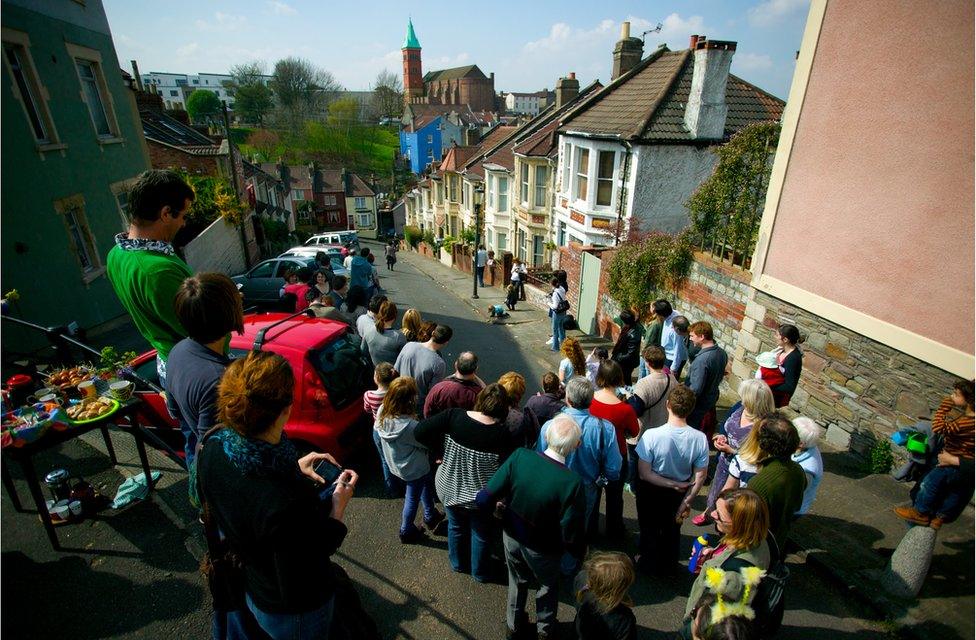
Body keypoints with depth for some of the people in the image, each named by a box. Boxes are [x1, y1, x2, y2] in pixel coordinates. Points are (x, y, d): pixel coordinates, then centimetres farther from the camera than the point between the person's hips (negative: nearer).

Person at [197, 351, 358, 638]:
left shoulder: (213, 445, -22)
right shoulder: (287, 505, -45)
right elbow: (299, 592, -29)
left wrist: (292, 468, -3)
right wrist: (338, 510, -25)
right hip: (293, 614, -5)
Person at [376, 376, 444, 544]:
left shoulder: (382, 412, -19)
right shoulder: (409, 426, -40)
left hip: (395, 463, 7)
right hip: (413, 469, -7)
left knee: (427, 483, 30)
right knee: (413, 498, 21)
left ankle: (430, 516, 51)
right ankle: (406, 532, 44)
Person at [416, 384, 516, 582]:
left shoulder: (454, 416, -23)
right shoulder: (502, 434, -28)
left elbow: (420, 432, -21)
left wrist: (441, 451, -8)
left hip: (449, 489, 3)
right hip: (480, 498, -3)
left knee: (456, 526, 32)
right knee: (481, 535, 27)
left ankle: (458, 564, 56)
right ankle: (480, 572, 50)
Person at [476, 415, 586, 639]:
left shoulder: (519, 456, -28)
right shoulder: (572, 483, -35)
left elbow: (484, 499, -23)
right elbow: (571, 536, -25)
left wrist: (497, 506, -1)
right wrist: (580, 553, -3)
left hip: (511, 537, 3)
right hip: (543, 550, -2)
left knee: (517, 581, 33)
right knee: (548, 586, 32)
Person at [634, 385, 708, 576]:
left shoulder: (651, 435, -33)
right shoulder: (700, 439, -25)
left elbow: (644, 474, -26)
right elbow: (699, 478, -15)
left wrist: (673, 485, -15)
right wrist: (686, 502, -3)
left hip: (651, 491, -2)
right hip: (678, 494, 3)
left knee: (649, 527, 25)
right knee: (672, 529, 29)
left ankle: (648, 563, 47)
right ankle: (668, 566, 51)